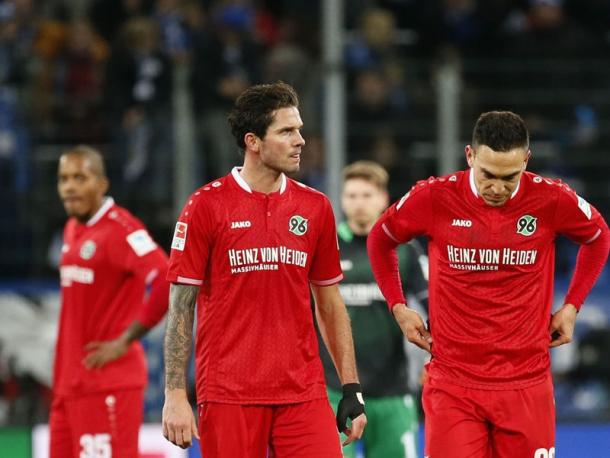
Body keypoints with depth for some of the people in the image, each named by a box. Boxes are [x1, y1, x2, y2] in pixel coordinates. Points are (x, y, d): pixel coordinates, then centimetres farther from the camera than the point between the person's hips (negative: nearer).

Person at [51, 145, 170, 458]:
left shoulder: (119, 230, -13)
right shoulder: (72, 230, 16)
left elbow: (168, 281, -25)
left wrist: (125, 340, -18)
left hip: (108, 383, -9)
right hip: (68, 382, 9)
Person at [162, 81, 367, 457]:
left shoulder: (316, 207, 9)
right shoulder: (207, 205, -2)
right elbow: (181, 307, -2)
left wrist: (351, 389, 10)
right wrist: (175, 395, -7)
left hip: (304, 394, 3)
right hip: (228, 395, -3)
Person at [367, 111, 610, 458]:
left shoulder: (552, 200, -6)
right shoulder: (434, 198, -6)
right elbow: (380, 240, 14)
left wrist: (572, 306, 12)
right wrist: (399, 307, 8)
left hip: (526, 385, 1)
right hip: (452, 385, -1)